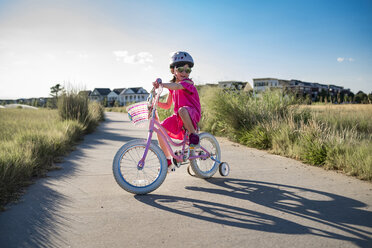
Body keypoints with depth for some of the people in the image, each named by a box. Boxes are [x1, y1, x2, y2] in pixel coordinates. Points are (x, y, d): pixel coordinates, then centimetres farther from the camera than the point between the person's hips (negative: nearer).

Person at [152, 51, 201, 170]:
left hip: (192, 114, -7)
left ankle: (193, 134, -20)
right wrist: (157, 102, -2)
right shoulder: (172, 86, 13)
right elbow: (167, 105, 17)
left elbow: (177, 86, -34)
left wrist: (162, 84, -49)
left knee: (182, 110, -41)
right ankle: (168, 159, 4)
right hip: (178, 116, 7)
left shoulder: (188, 83, -9)